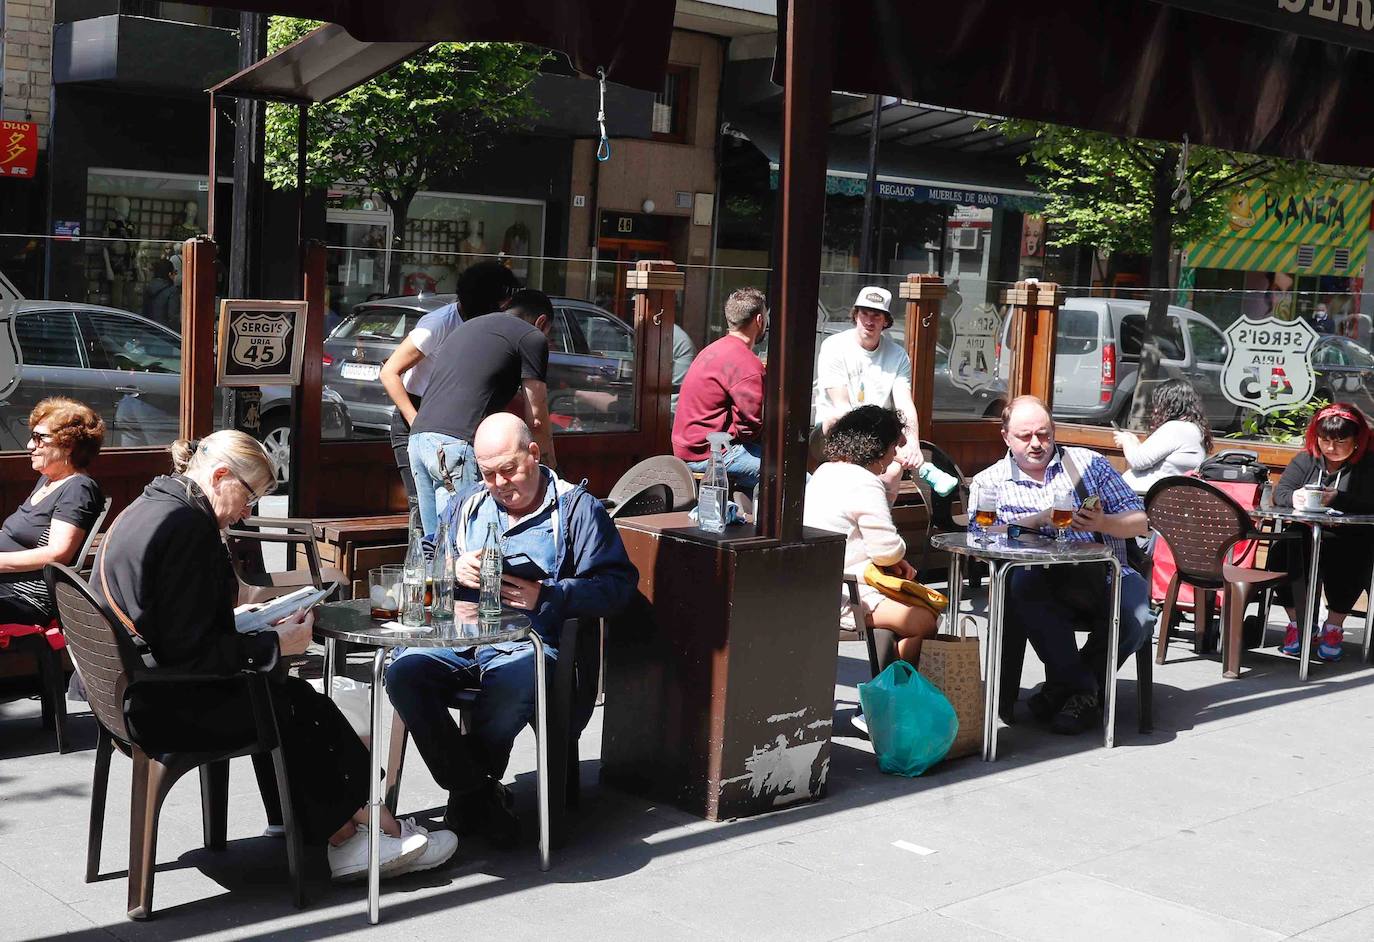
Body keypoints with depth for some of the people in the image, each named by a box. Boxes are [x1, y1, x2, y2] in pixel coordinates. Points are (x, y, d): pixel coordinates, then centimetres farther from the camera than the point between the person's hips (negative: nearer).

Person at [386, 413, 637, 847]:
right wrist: (454, 571, 3)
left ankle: (468, 788, -10)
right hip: (456, 638, 4)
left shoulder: (577, 507, 7)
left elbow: (617, 582, -2)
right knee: (404, 673, -27)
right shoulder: (466, 504, 23)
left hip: (526, 642, -4)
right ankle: (479, 793, -16)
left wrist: (547, 597, -14)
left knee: (511, 685, -39)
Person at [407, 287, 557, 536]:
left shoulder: (465, 327, 31)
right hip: (458, 443, -8)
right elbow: (536, 420, 7)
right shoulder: (532, 337, 8)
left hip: (418, 436, 8)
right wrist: (551, 467, 21)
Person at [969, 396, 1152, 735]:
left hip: (1105, 574, 1)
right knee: (1024, 580, -37)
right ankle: (1082, 687, -19)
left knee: (1134, 620, -30)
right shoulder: (989, 482, 15)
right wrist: (1039, 520, -13)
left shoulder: (1089, 463, 16)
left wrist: (1103, 523, -10)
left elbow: (1139, 522, 11)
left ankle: (1065, 685, -2)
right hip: (1047, 585, -1)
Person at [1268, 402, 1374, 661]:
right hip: (1305, 537, 3)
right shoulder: (1305, 460, 12)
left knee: (1348, 563, -36)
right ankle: (1298, 624, -6)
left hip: (1349, 540, -3)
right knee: (1280, 553, -26)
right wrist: (1296, 498, -21)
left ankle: (1334, 627, -12)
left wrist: (1335, 500, -25)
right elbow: (1280, 492, 2)